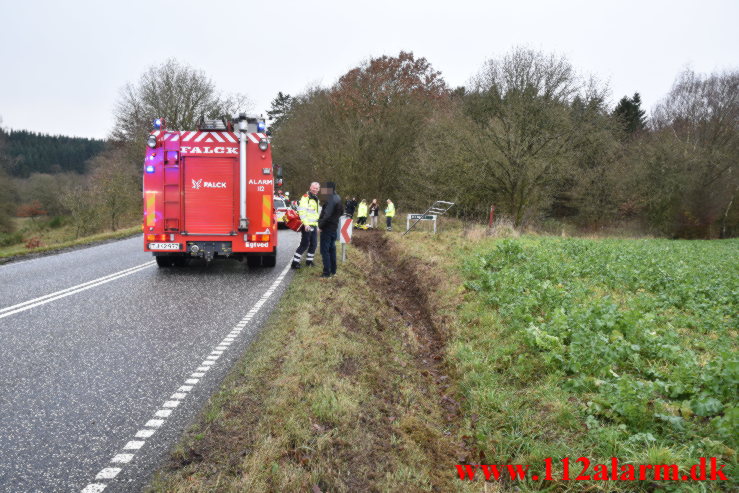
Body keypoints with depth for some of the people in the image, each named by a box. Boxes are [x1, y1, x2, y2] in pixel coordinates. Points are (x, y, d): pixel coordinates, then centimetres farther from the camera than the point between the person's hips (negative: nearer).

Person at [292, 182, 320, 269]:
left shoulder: (316, 199, 20)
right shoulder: (305, 197, -10)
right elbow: (302, 211, -21)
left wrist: (317, 224, 24)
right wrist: (306, 224, -27)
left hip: (314, 225, 9)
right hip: (307, 225, -9)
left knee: (313, 244, 11)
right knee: (304, 244, -9)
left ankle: (309, 260, 24)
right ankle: (295, 262, -4)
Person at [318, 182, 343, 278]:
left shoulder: (330, 200, -21)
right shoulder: (337, 198, 10)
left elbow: (327, 215, -28)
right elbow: (341, 211, 22)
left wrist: (320, 225, -19)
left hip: (327, 228, -10)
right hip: (334, 227, 10)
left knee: (325, 250, -4)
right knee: (332, 249, 18)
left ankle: (327, 272, -3)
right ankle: (333, 270, 25)